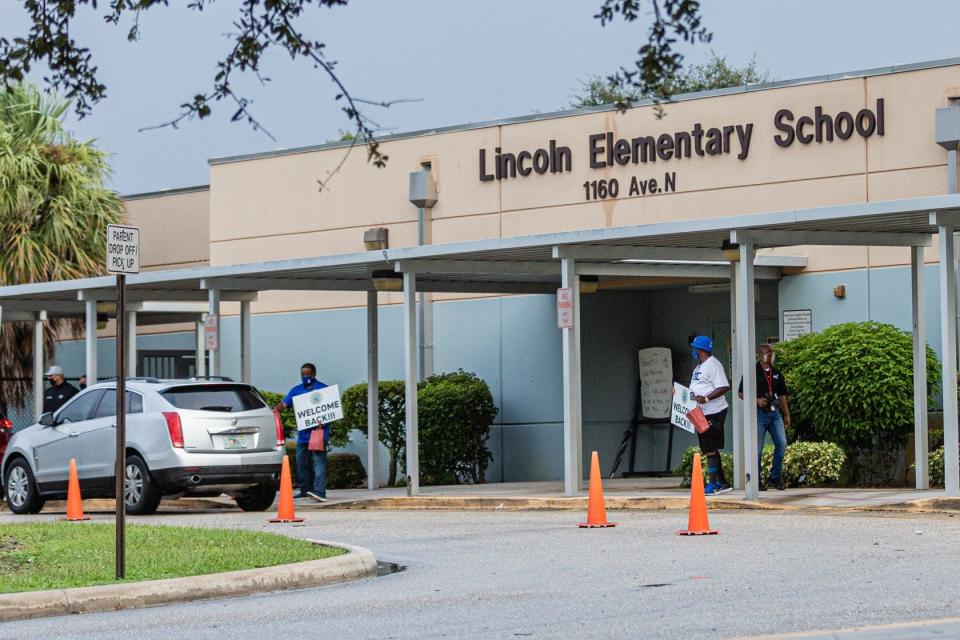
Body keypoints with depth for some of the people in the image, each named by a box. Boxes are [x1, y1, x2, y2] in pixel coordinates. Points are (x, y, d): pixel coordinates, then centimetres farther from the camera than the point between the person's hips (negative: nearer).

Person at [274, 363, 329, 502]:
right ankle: (305, 490, 20)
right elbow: (284, 403, 9)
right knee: (302, 463, 10)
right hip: (302, 434, 6)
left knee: (318, 462, -14)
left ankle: (319, 491, -23)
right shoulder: (297, 390, 16)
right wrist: (275, 410, -13)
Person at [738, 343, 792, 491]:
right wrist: (757, 400, -16)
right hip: (759, 413, -5)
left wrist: (786, 415, 16)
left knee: (782, 443, -6)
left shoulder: (776, 373, 15)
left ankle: (776, 476, 7)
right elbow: (741, 393, -2)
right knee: (757, 449, -2)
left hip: (774, 413, 5)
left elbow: (782, 395, 20)